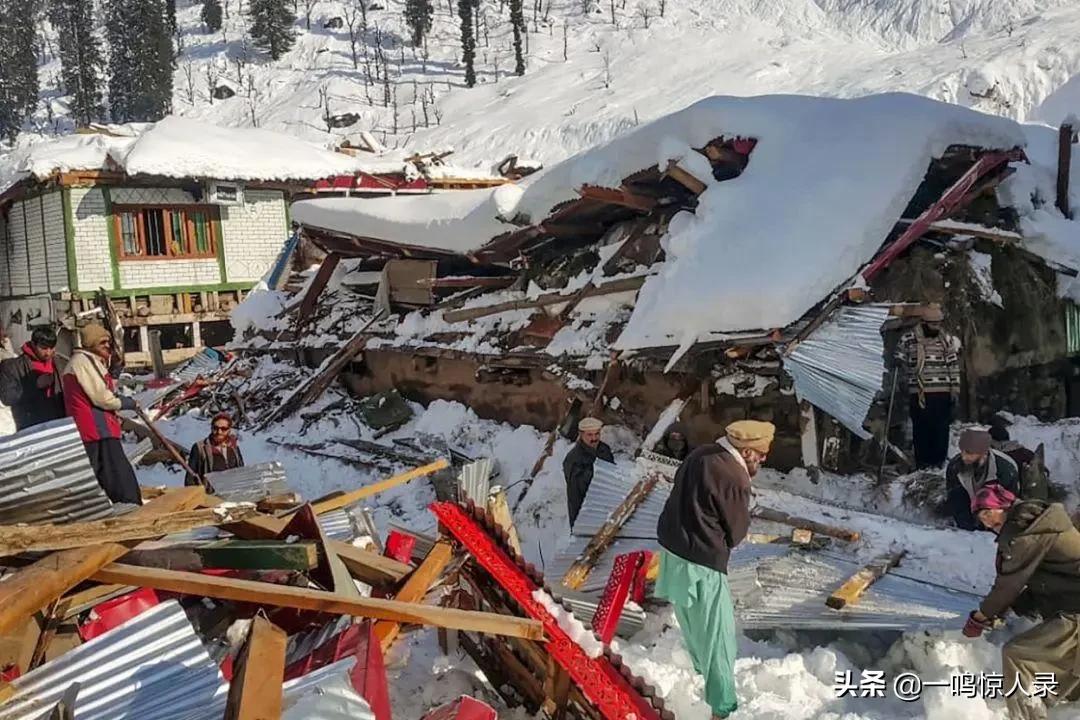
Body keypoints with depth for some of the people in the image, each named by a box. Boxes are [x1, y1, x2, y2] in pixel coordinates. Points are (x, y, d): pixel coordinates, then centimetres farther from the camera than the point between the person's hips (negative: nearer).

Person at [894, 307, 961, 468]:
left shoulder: (947, 339, 8)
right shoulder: (908, 340, 1)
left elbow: (953, 364, 10)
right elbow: (900, 362, 11)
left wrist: (955, 386, 5)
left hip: (943, 392, 2)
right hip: (918, 392, -2)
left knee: (941, 428, 3)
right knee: (921, 428, 1)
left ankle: (939, 461, 13)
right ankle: (922, 462, 8)